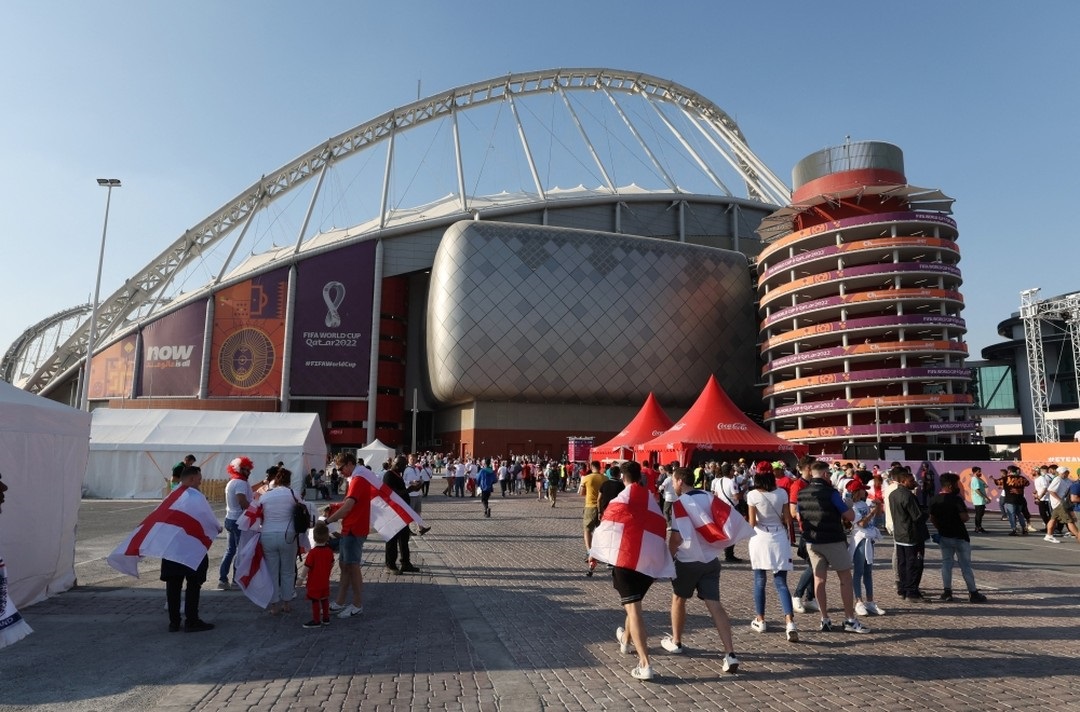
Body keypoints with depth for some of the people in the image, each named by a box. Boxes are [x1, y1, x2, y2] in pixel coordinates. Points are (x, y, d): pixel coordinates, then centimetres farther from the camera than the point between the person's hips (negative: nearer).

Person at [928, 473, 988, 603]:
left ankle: (947, 591, 10)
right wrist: (964, 509, -1)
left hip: (944, 536, 5)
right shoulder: (956, 499, -18)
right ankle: (973, 593, 9)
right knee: (965, 565, 3)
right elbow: (965, 518, -21)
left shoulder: (933, 500, 2)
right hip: (959, 536, -5)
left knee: (946, 563, 10)